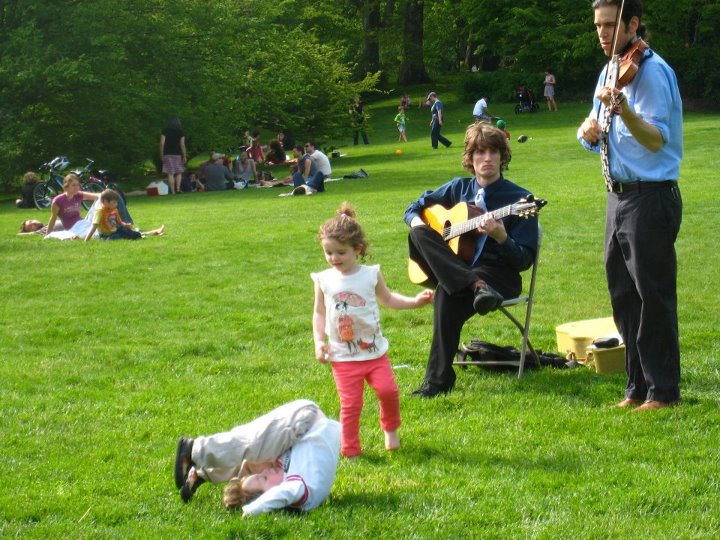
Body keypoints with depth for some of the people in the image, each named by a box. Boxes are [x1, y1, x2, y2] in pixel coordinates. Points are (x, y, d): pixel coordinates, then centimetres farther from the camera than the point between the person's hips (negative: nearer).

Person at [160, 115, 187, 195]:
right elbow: (182, 145, -4)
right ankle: (178, 188, -6)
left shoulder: (165, 131, 2)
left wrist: (162, 155, 3)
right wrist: (184, 156, -1)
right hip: (177, 154, 0)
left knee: (170, 173, 0)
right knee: (179, 172, 11)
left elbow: (162, 144, -3)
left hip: (167, 154, 0)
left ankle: (173, 191, -4)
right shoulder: (180, 133, 2)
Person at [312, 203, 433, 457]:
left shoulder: (371, 275, -2)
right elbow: (319, 313, 5)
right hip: (343, 357, 0)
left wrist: (415, 301, 5)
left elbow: (387, 298, 15)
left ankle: (390, 429, 19)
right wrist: (319, 341, -6)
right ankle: (350, 451, 13)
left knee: (388, 390, -11)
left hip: (374, 351, 1)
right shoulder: (324, 280, -3)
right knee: (350, 404, -1)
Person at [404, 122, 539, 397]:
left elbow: (525, 260, -6)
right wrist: (417, 222, -2)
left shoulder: (519, 199, -2)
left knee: (448, 294, -37)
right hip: (454, 270, 5)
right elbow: (414, 208, 23)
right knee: (418, 234, -21)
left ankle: (439, 379, -33)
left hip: (499, 275, -5)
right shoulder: (459, 188, 13)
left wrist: (501, 237, -25)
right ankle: (477, 288, -39)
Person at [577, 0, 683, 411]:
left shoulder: (651, 70, -13)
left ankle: (663, 391, 4)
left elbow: (656, 141, -24)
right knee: (624, 296, 13)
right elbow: (600, 140, 16)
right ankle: (638, 386, 22)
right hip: (619, 195, 9)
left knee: (653, 296, -4)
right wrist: (589, 130, -6)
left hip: (651, 196, -9)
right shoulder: (611, 71, 13)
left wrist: (624, 111, -41)